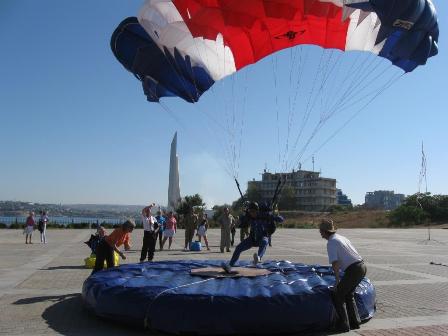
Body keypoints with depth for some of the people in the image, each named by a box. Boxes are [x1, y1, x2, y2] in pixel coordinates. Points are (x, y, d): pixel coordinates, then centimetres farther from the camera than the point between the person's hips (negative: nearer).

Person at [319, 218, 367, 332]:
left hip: (354, 269, -9)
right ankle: (355, 322, 26)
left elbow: (335, 263, -16)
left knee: (337, 296, 5)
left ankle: (343, 324, 7)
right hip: (362, 266, 9)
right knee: (348, 295, 24)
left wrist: (337, 280, -5)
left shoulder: (331, 243, -9)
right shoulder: (341, 237, 18)